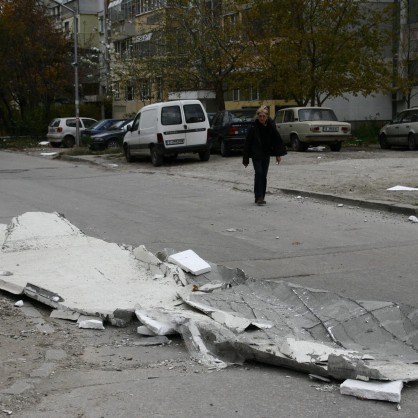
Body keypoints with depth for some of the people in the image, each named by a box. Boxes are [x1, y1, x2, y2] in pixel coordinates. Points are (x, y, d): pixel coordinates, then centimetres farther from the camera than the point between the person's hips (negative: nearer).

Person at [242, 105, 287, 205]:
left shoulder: (271, 126, -5)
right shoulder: (253, 127, -13)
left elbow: (277, 140, 5)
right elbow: (247, 143, -9)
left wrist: (278, 154, 2)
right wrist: (245, 159, -8)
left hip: (266, 154, 4)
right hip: (256, 154, -4)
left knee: (264, 175, 6)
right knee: (259, 173, -14)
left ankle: (261, 197, 15)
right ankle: (259, 197, -14)